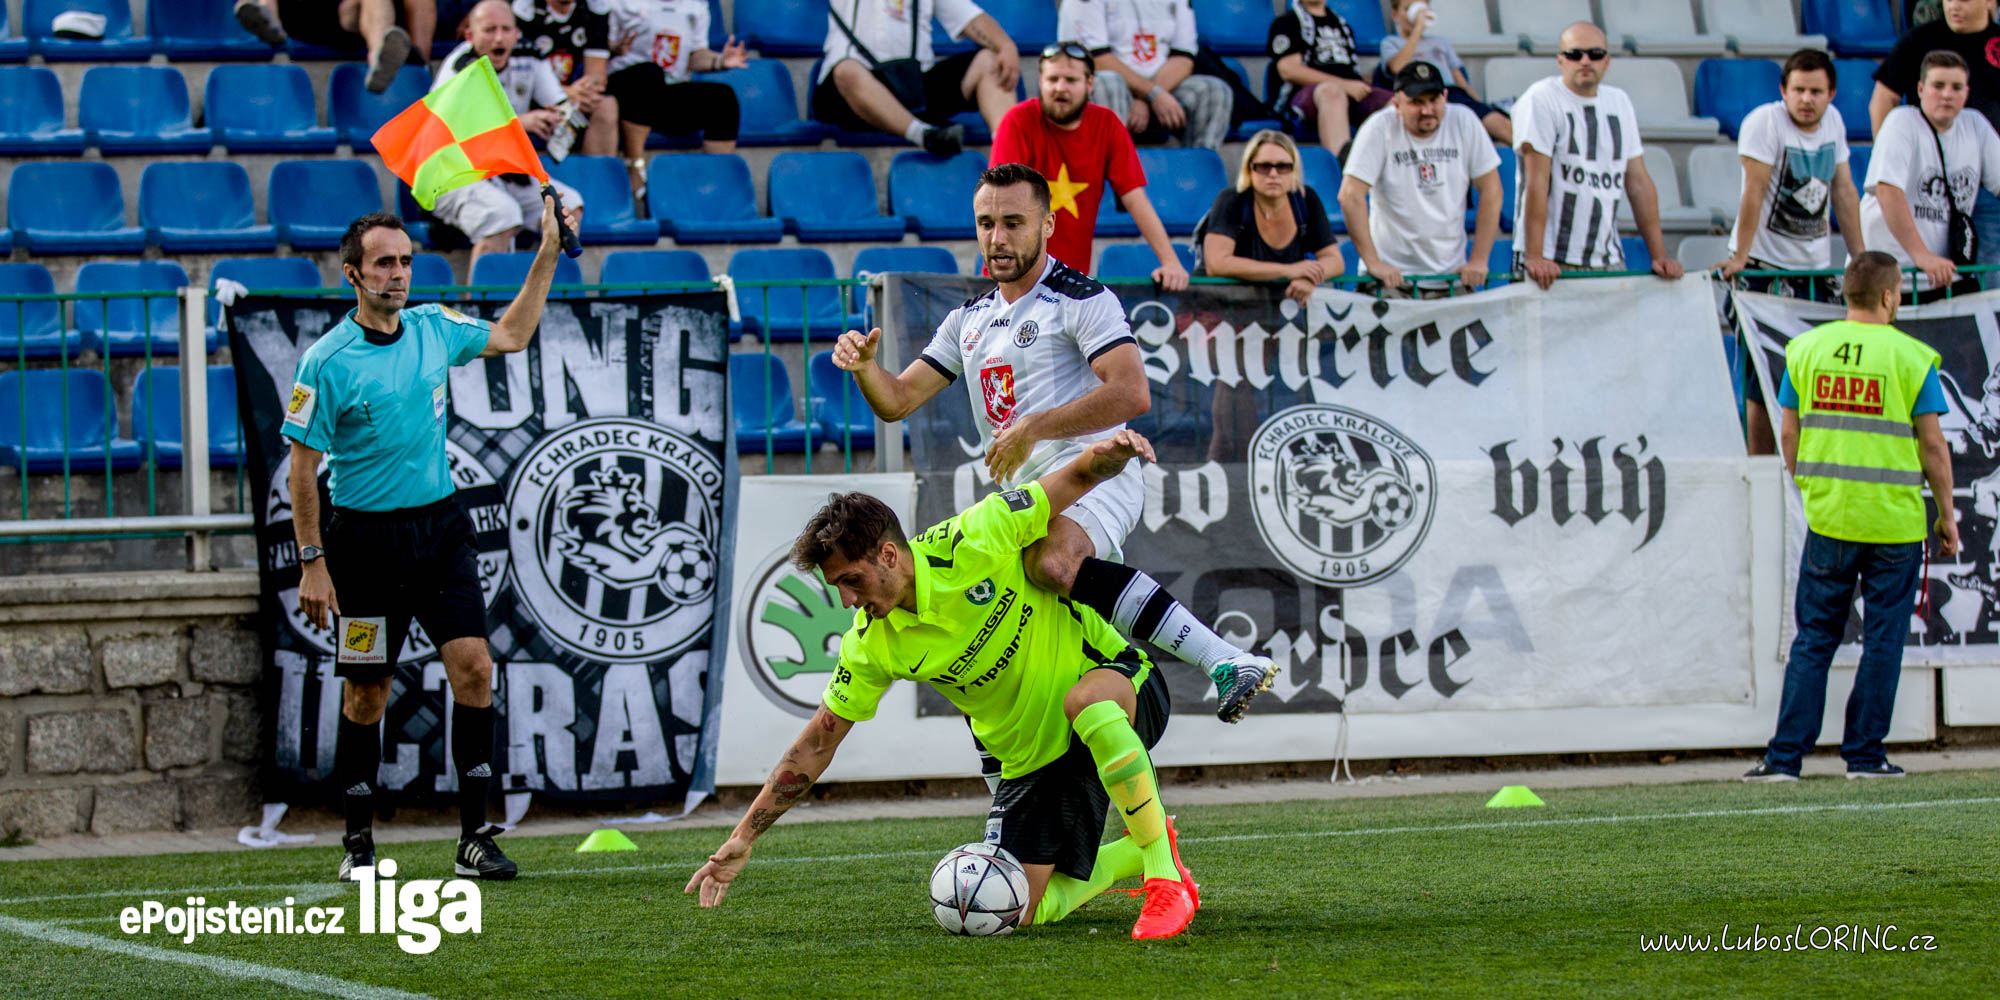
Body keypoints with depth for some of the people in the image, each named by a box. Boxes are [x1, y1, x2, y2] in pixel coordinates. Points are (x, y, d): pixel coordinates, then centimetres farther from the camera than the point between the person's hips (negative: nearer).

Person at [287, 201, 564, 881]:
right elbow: (302, 467, -7)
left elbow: (511, 336, 24)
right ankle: (358, 843, 15)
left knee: (473, 668, -7)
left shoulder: (434, 329, 5)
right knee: (367, 693, 2)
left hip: (440, 525, 4)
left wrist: (547, 255, 17)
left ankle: (475, 838, -2)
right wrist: (312, 562, -10)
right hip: (365, 538, -4)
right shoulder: (327, 360, -10)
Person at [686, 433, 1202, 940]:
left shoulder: (975, 541, -22)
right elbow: (816, 744, -1)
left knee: (1087, 699, -42)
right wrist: (745, 835, -2)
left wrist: (1108, 453, -37)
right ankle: (1140, 852, 24)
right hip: (1032, 760, 5)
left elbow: (1074, 480, -13)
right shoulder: (871, 645, -10)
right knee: (1021, 913, -4)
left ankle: (1165, 876, -30)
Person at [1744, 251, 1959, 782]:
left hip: (1828, 517, 3)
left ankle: (1785, 755, 3)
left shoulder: (1805, 349, 4)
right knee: (1883, 638, 7)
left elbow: (1789, 434, 7)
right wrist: (1947, 516, 6)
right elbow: (1932, 445, -4)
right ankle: (1865, 753, 9)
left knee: (1813, 638, 8)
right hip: (1895, 520, -3)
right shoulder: (1911, 358, -6)